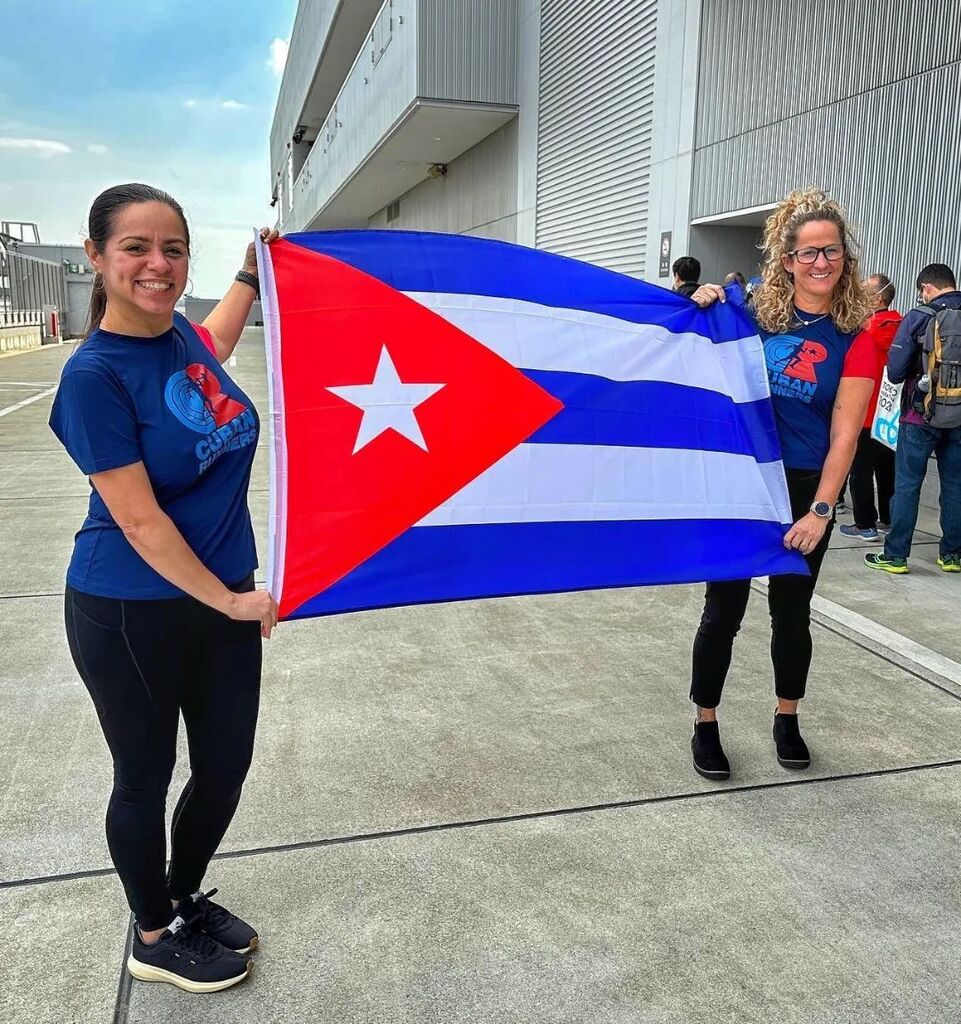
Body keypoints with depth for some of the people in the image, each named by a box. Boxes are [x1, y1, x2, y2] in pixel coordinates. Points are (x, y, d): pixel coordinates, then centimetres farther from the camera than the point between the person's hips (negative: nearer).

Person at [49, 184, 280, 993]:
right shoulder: (96, 374, -19)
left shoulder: (182, 337, 2)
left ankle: (186, 897, 42)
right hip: (132, 616, -7)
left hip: (224, 598, 7)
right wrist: (230, 602, -14)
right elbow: (138, 520, -20)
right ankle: (155, 941, 36)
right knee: (146, 777, 12)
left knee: (226, 765, 15)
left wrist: (254, 267, 34)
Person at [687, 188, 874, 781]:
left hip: (805, 489, 0)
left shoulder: (854, 340, -6)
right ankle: (706, 727, 20)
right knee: (724, 609, 4)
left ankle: (788, 720, 34)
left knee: (792, 611, 13)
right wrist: (707, 310, -6)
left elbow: (844, 435, -10)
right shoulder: (756, 314, -2)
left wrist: (820, 510, -18)